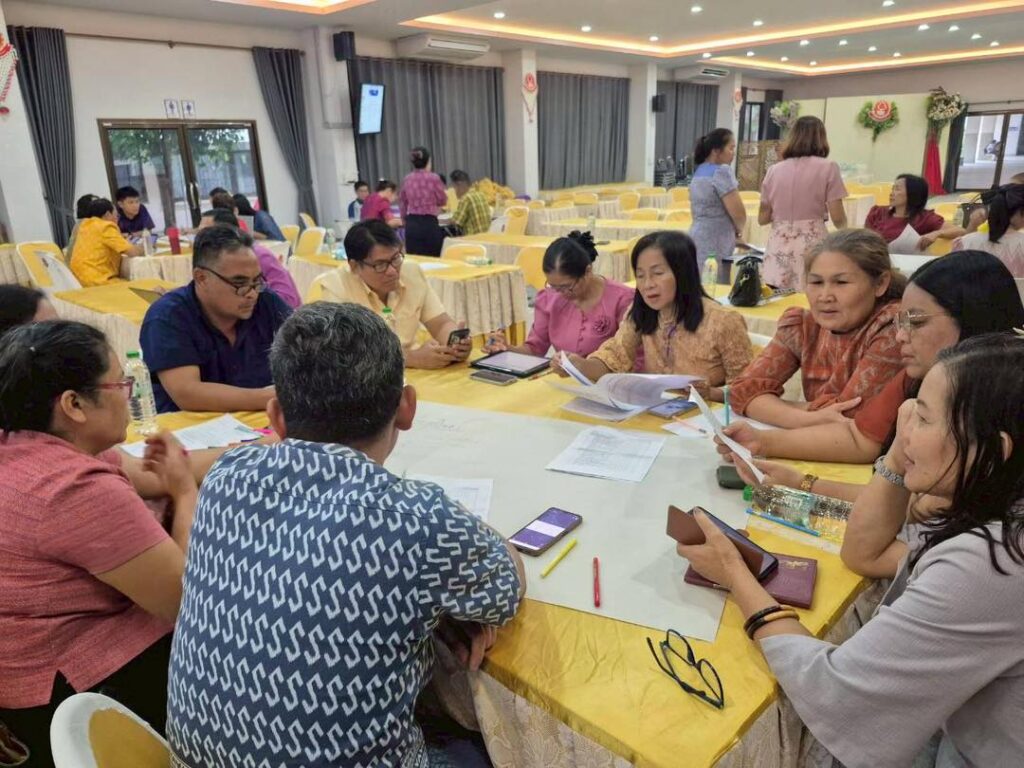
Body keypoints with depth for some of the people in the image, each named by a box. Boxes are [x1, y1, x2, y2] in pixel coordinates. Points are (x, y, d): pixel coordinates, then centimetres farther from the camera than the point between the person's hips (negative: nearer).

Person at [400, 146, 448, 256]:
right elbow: (442, 201, 5)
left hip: (411, 224, 4)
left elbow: (402, 203, 15)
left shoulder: (407, 180, 4)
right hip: (429, 223, -4)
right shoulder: (433, 178, -8)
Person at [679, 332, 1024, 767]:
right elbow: (864, 553, 6)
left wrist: (735, 573, -15)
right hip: (948, 731, 7)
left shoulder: (988, 565, -33)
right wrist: (899, 454, -7)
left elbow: (827, 692, -28)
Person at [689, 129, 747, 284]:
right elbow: (738, 212, -16)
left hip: (698, 239, 9)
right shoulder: (721, 171, -12)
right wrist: (739, 229, 4)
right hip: (716, 245, -9)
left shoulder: (699, 172, 15)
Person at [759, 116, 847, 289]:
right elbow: (838, 219, -4)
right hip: (811, 248, -3)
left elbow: (762, 218, 12)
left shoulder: (774, 170, 9)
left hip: (778, 251, 3)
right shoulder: (827, 167, -1)